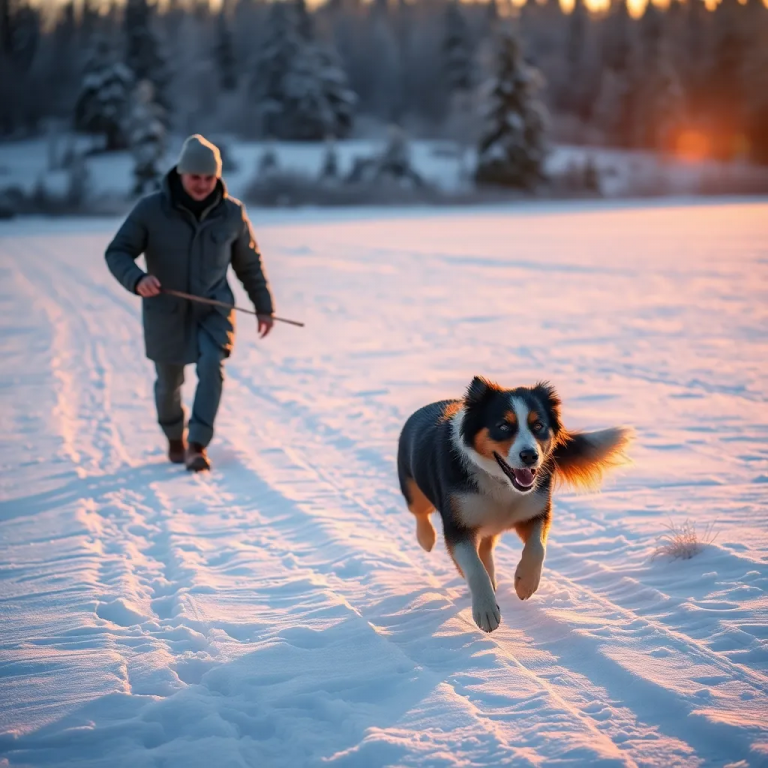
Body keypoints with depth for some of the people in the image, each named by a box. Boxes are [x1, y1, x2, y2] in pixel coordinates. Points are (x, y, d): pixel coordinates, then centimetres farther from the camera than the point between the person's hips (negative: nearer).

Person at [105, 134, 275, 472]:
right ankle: (175, 438, 40)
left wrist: (264, 307, 9)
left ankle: (198, 444, -19)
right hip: (165, 311, 0)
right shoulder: (151, 209, -13)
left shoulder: (231, 213, -6)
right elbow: (117, 253, -10)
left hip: (213, 308, 0)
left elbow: (249, 264, 7)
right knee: (169, 382, 11)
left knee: (211, 365, -24)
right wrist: (137, 279, -30)